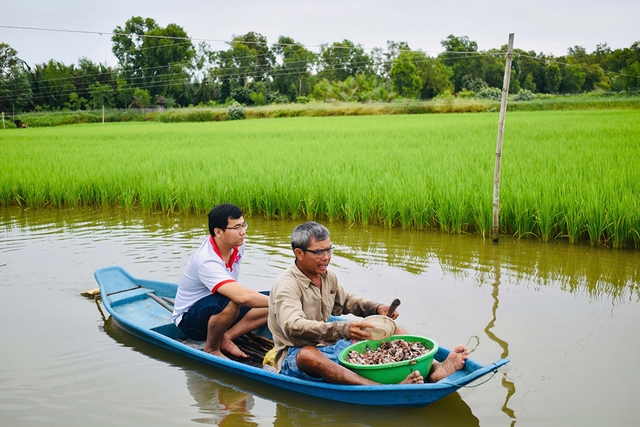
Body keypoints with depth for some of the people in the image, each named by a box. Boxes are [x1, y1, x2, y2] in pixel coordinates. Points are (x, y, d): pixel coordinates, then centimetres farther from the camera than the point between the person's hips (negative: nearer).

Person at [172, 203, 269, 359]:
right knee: (231, 303, -39)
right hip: (190, 319, -8)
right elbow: (242, 296, -45)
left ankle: (226, 337, -9)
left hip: (216, 309, 8)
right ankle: (211, 348, -14)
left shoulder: (237, 245, -7)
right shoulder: (207, 261, -33)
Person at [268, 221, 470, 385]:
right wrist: (342, 329, -48)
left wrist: (376, 308, 5)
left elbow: (346, 301, 25)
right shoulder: (286, 286, -18)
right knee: (308, 354, -44)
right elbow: (293, 327, -36)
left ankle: (434, 369, -28)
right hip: (295, 359, -8)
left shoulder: (327, 276, 7)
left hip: (332, 347, 8)